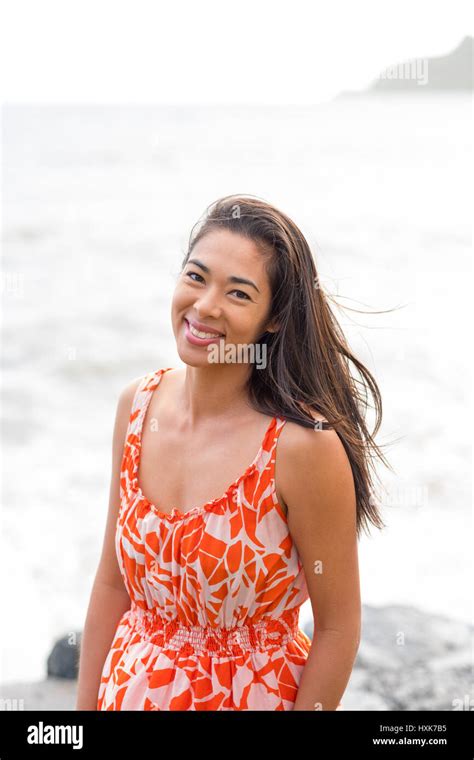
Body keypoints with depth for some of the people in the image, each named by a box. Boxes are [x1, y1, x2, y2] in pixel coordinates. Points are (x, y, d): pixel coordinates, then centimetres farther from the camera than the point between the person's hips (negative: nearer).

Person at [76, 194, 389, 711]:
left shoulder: (304, 444, -25)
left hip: (253, 693, -4)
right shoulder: (137, 405, -7)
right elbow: (112, 581, 1)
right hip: (132, 687, 5)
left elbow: (338, 628, -15)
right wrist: (85, 706, 3)